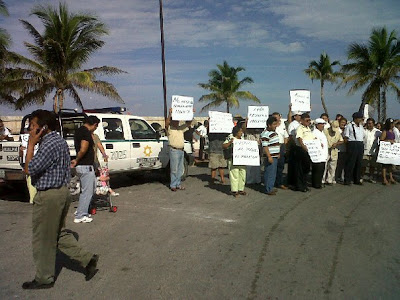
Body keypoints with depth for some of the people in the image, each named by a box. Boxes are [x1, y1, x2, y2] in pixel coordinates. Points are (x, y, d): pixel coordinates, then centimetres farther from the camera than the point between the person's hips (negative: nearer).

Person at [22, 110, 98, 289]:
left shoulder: (50, 144, -22)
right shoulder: (57, 140, 11)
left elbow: (29, 169, -20)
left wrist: (31, 144, -16)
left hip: (49, 196, -10)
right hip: (61, 192, 10)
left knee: (42, 239, 7)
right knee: (59, 234, 21)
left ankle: (44, 279, 24)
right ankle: (87, 259, 21)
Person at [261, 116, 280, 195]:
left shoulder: (274, 132, 13)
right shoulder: (265, 134, -17)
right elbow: (265, 146, -21)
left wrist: (278, 153, 23)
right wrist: (269, 157, -23)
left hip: (276, 156, 10)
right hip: (270, 157, -10)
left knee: (273, 173, 15)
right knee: (269, 173, -4)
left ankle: (271, 187, 26)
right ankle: (268, 189, 4)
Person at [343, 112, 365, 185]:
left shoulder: (361, 126, 20)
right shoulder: (349, 126, -2)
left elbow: (363, 136, 22)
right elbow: (346, 137, -5)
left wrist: (362, 144, 11)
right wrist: (348, 145, -11)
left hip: (361, 145, 7)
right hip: (352, 144, -7)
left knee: (359, 163, 9)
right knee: (350, 162, -6)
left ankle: (357, 179, 17)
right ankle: (347, 180, 0)